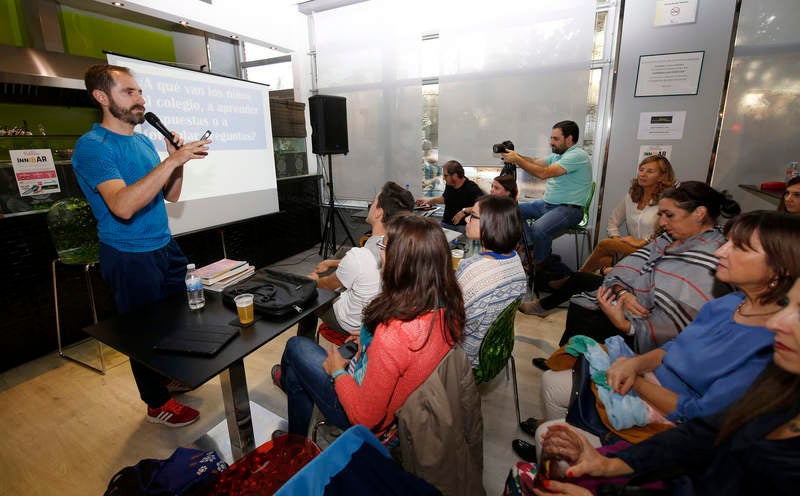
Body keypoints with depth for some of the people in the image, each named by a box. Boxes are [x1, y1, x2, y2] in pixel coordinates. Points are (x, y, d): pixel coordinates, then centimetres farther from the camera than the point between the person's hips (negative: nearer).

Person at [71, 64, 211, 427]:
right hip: (129, 257, -7)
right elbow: (123, 206, -30)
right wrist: (171, 161, -31)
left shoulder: (144, 141, 9)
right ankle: (157, 403, 27)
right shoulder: (92, 146, -15)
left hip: (165, 247, 7)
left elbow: (170, 196, 9)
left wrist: (178, 159, -7)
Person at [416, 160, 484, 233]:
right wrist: (429, 200, 19)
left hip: (462, 226, -5)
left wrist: (464, 211, -25)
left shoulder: (471, 188, -13)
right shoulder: (449, 185, 6)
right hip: (445, 224, 5)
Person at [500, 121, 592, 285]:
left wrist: (516, 159, -21)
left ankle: (539, 269, -13)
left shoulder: (577, 156, -17)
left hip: (568, 208, -10)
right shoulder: (558, 155, 15)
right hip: (548, 204, 10)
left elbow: (543, 173, -26)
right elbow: (535, 162, 10)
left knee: (538, 229, -34)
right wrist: (515, 155, -7)